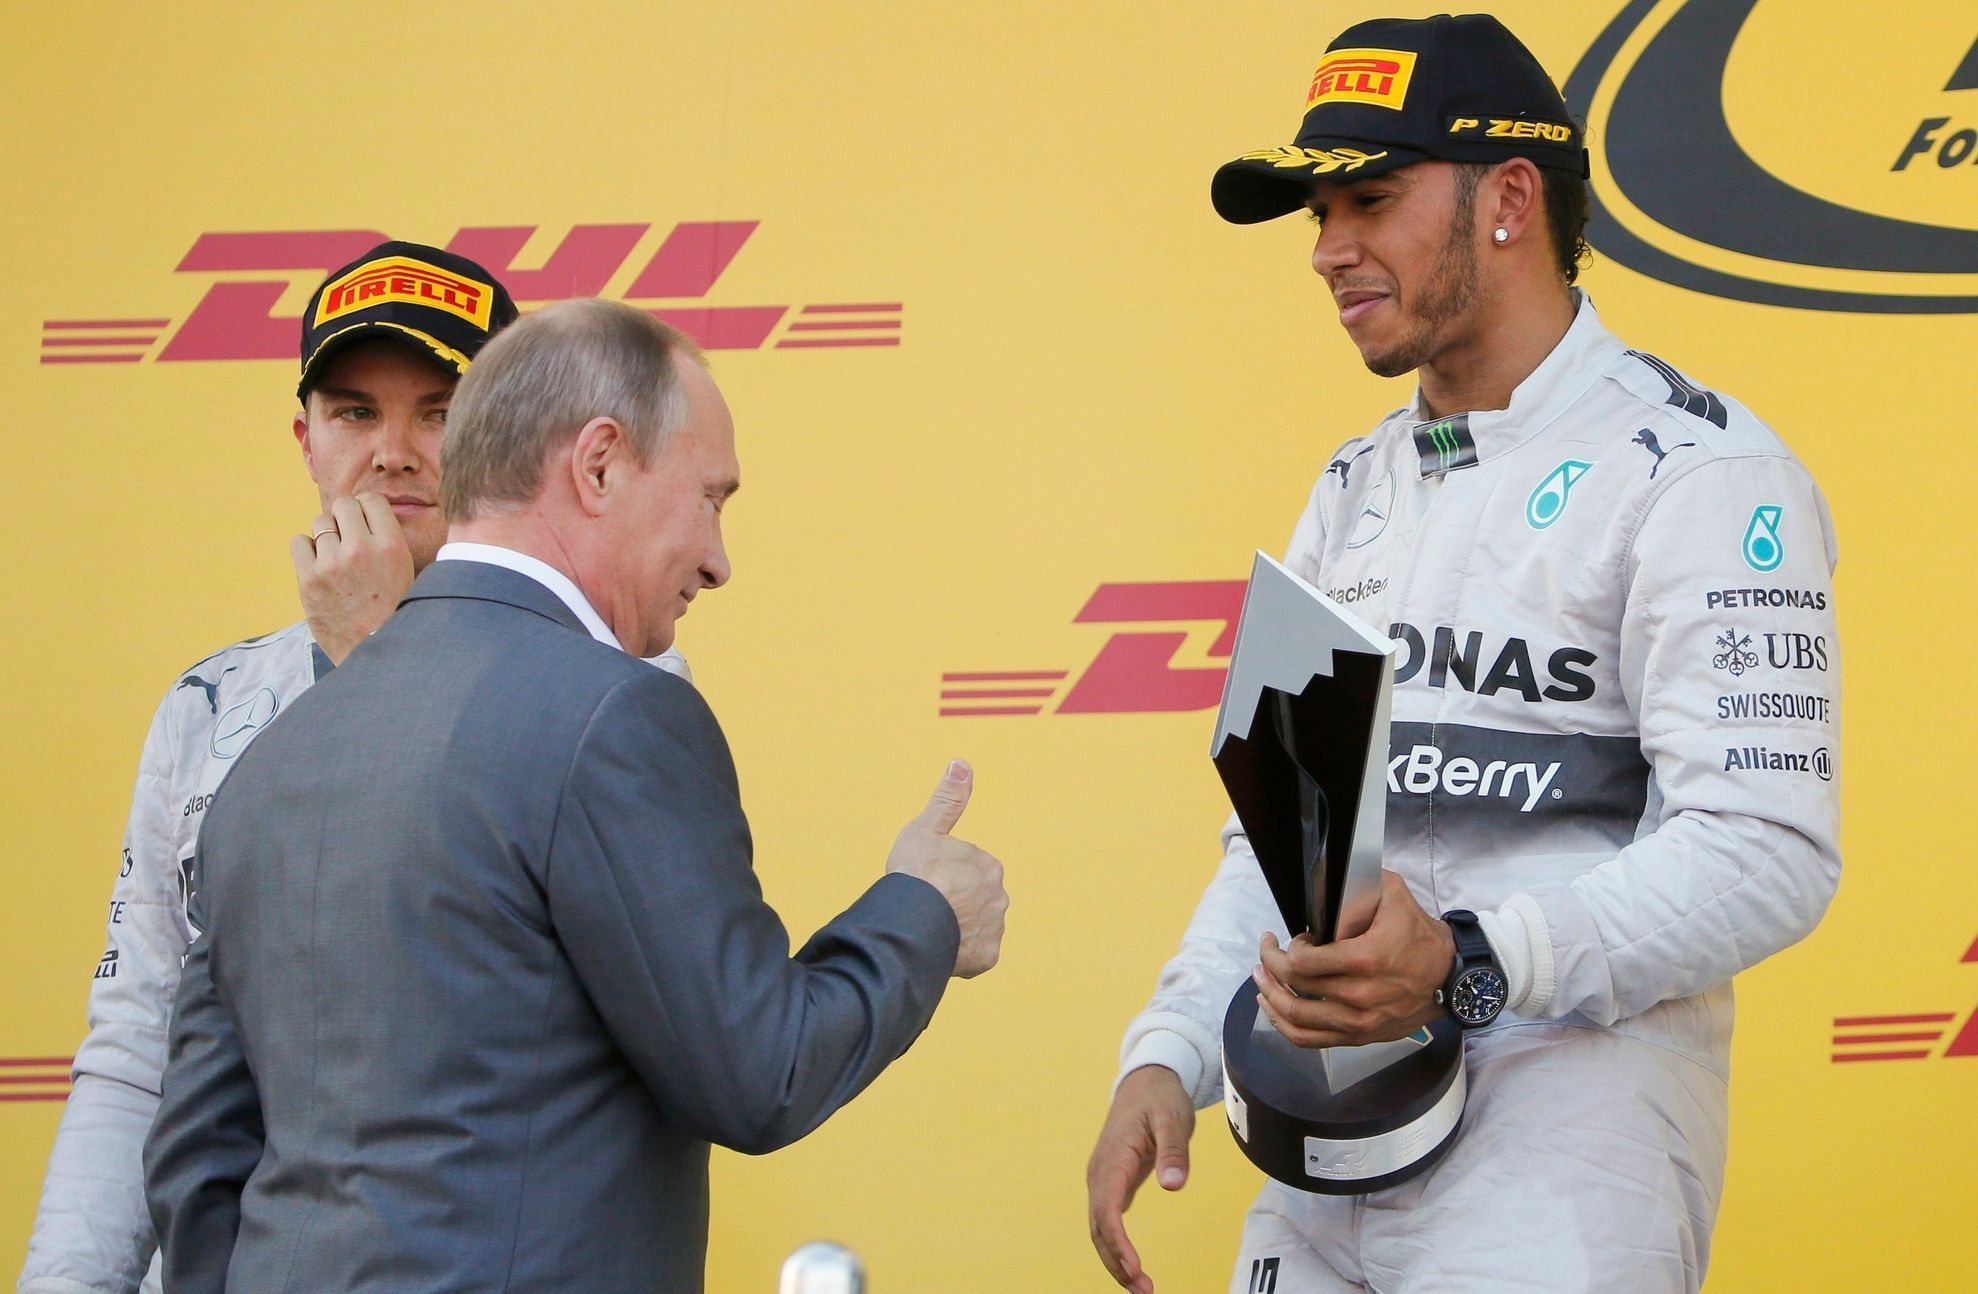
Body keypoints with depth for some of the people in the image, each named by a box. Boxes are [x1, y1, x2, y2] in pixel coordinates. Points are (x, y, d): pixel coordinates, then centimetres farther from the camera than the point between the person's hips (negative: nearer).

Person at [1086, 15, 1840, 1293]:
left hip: (1562, 1136, -7)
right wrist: (1167, 1056, 3)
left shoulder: (1694, 469, -9)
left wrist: (1466, 966, -29)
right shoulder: (1354, 492, 17)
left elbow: (1766, 851, -18)